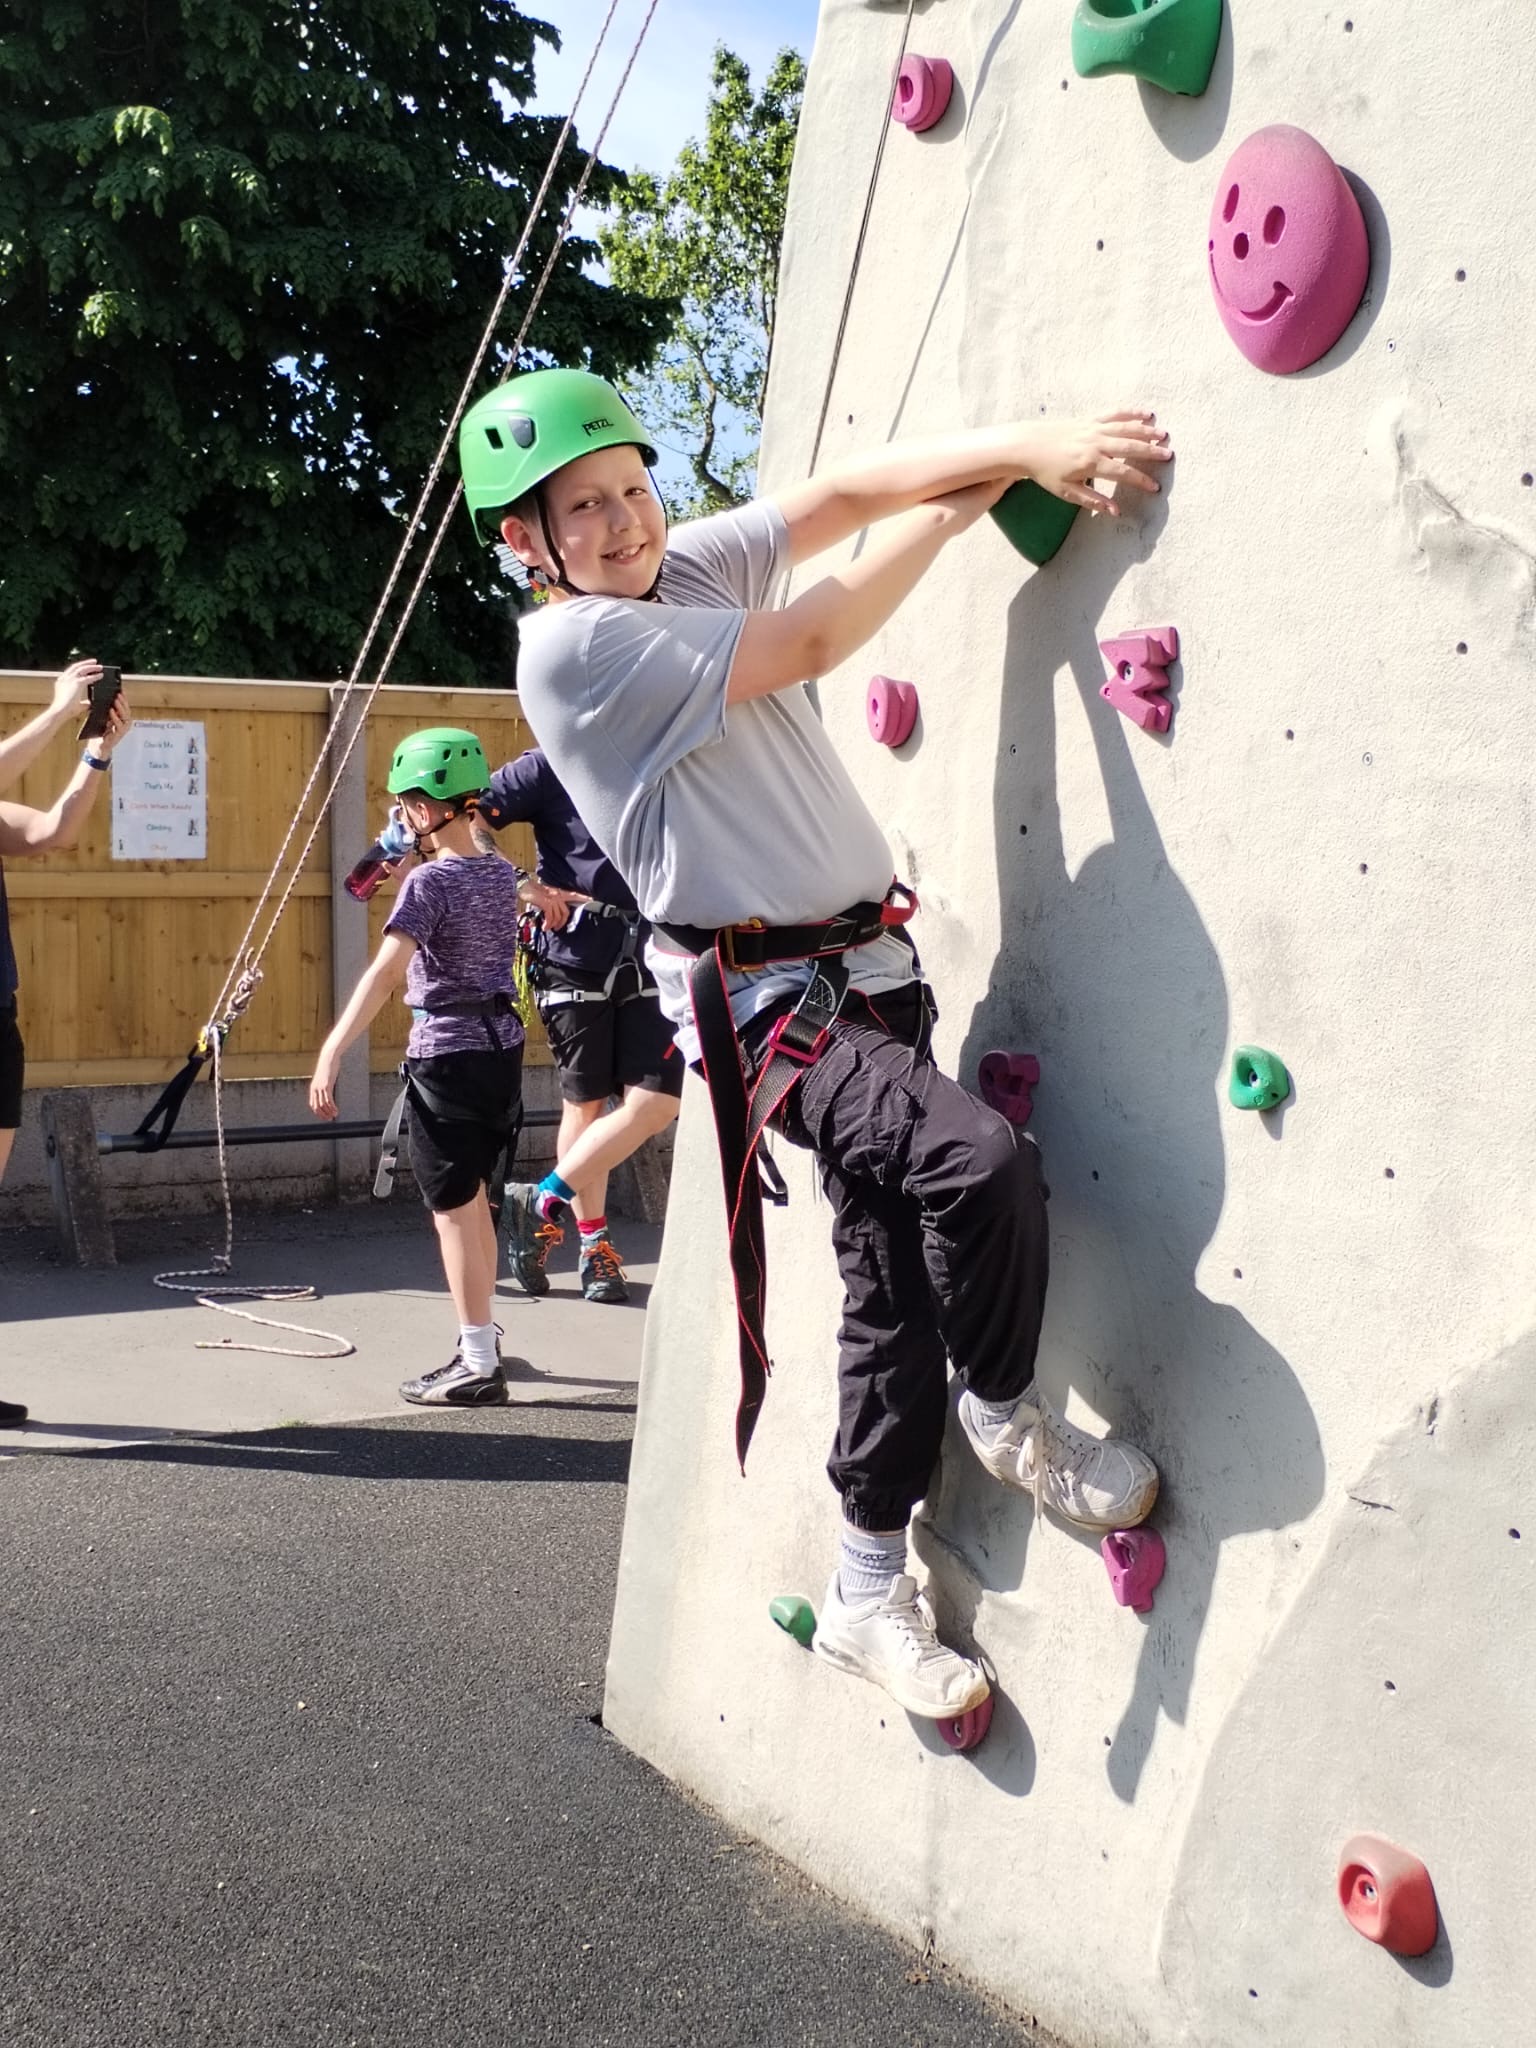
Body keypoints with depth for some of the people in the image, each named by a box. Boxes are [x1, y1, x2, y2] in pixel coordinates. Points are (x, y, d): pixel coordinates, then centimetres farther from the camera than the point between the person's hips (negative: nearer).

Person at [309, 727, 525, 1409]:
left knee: (454, 1210, -1)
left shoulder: (429, 881, -16)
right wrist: (430, 855, 22)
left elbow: (385, 971, -28)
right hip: (502, 1045, 8)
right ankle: (479, 1339, 30)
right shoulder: (503, 872, 7)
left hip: (446, 1054, -8)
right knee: (474, 1203, 19)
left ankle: (479, 1364, 2)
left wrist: (331, 1052, -33)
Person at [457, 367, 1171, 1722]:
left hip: (868, 971, 8)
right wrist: (968, 500, -2)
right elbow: (812, 646, -11)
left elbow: (845, 491, 5)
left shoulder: (690, 563, 10)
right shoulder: (568, 645, -12)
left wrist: (1026, 441, -11)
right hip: (769, 1003, -8)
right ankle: (1009, 1415, 1)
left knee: (898, 1278, 8)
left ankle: (870, 1593, 22)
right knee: (981, 1162, -28)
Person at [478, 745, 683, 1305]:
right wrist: (526, 885, -12)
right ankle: (593, 1248, 19)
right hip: (575, 958, -4)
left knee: (656, 1103, -6)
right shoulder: (552, 765, -3)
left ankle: (543, 1201, 7)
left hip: (644, 959, 4)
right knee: (584, 1104, 6)